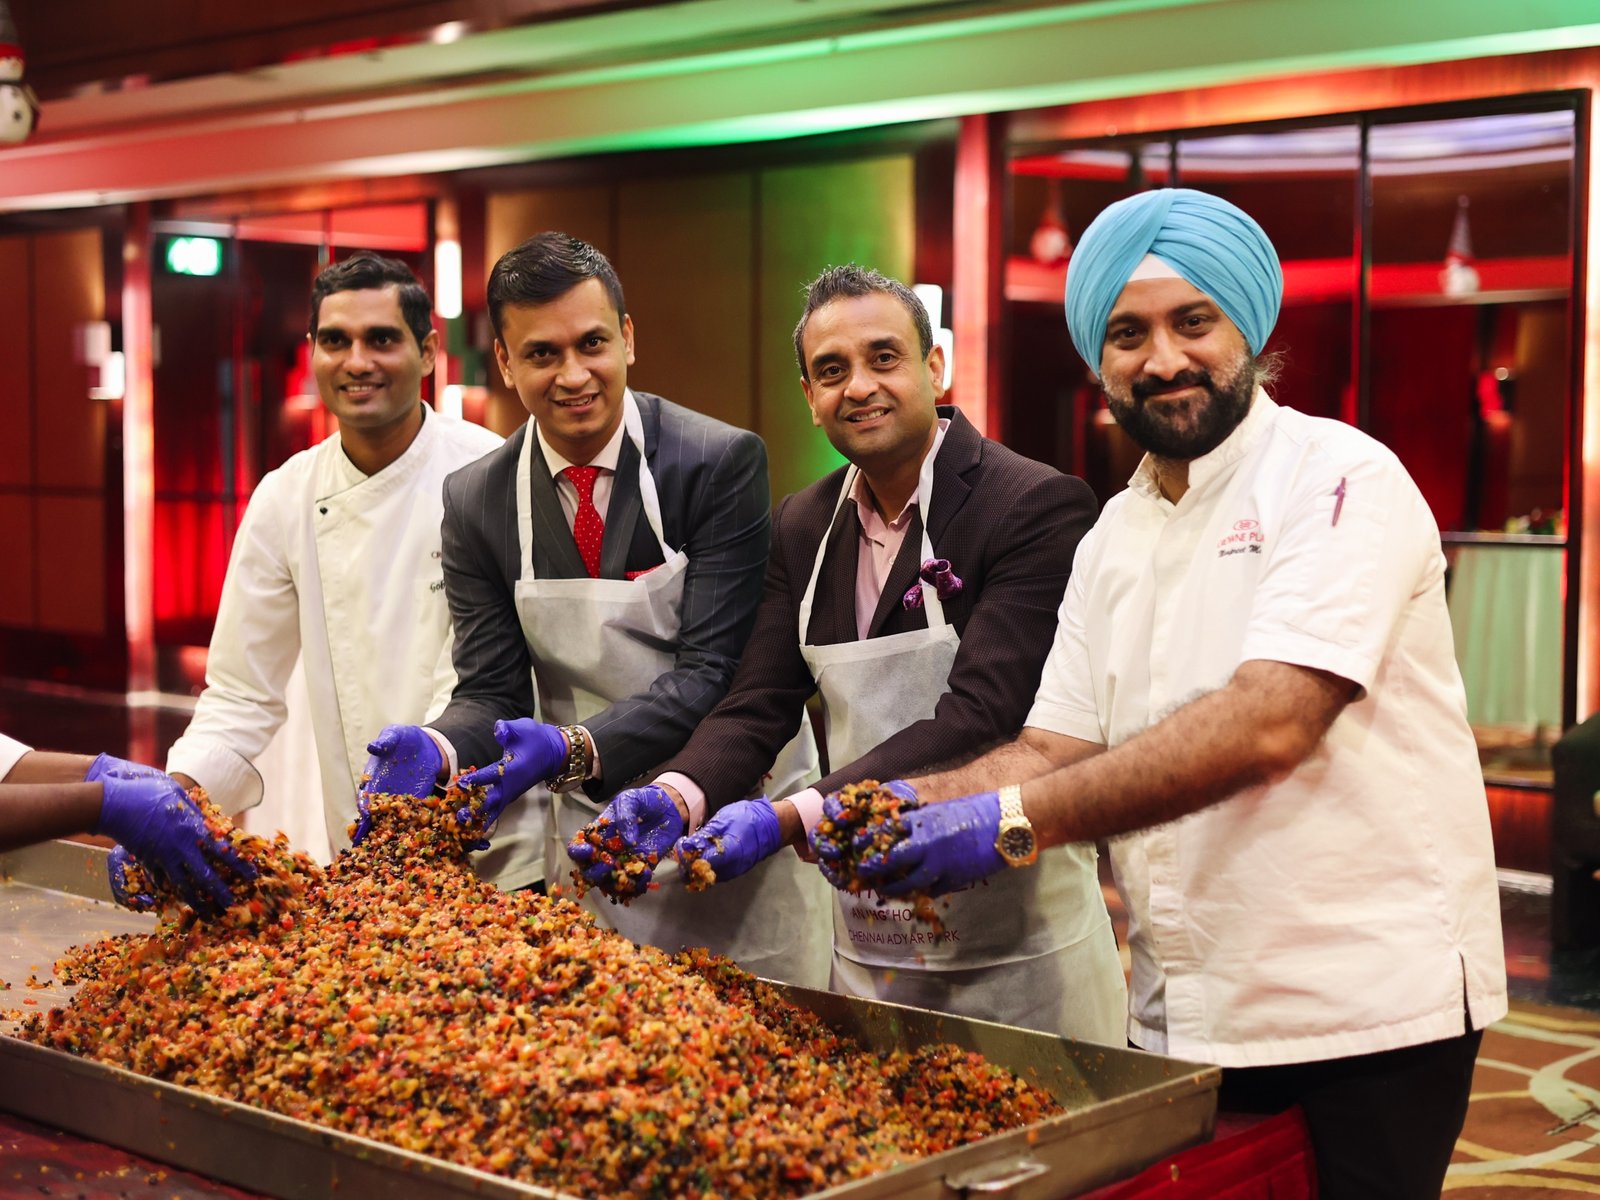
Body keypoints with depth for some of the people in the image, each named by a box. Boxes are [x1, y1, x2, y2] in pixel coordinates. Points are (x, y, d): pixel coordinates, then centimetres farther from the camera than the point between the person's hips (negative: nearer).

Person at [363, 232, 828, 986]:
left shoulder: (723, 462, -13)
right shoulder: (474, 502, -1)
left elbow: (714, 669, -18)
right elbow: (490, 689, -2)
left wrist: (577, 748, -31)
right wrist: (438, 749, -24)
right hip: (584, 840, 2)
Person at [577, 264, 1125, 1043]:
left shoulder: (1041, 506, -14)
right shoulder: (803, 526, 8)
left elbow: (982, 713, -22)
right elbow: (758, 706, 3)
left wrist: (790, 819, -29)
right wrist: (675, 796, -19)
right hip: (865, 944, 6)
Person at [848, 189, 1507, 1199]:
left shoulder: (1342, 480, -11)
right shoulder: (1115, 538, 12)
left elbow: (1269, 723, -25)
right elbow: (1055, 749, 7)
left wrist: (1012, 822, -30)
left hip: (1362, 1009, -6)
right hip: (1186, 1017, 7)